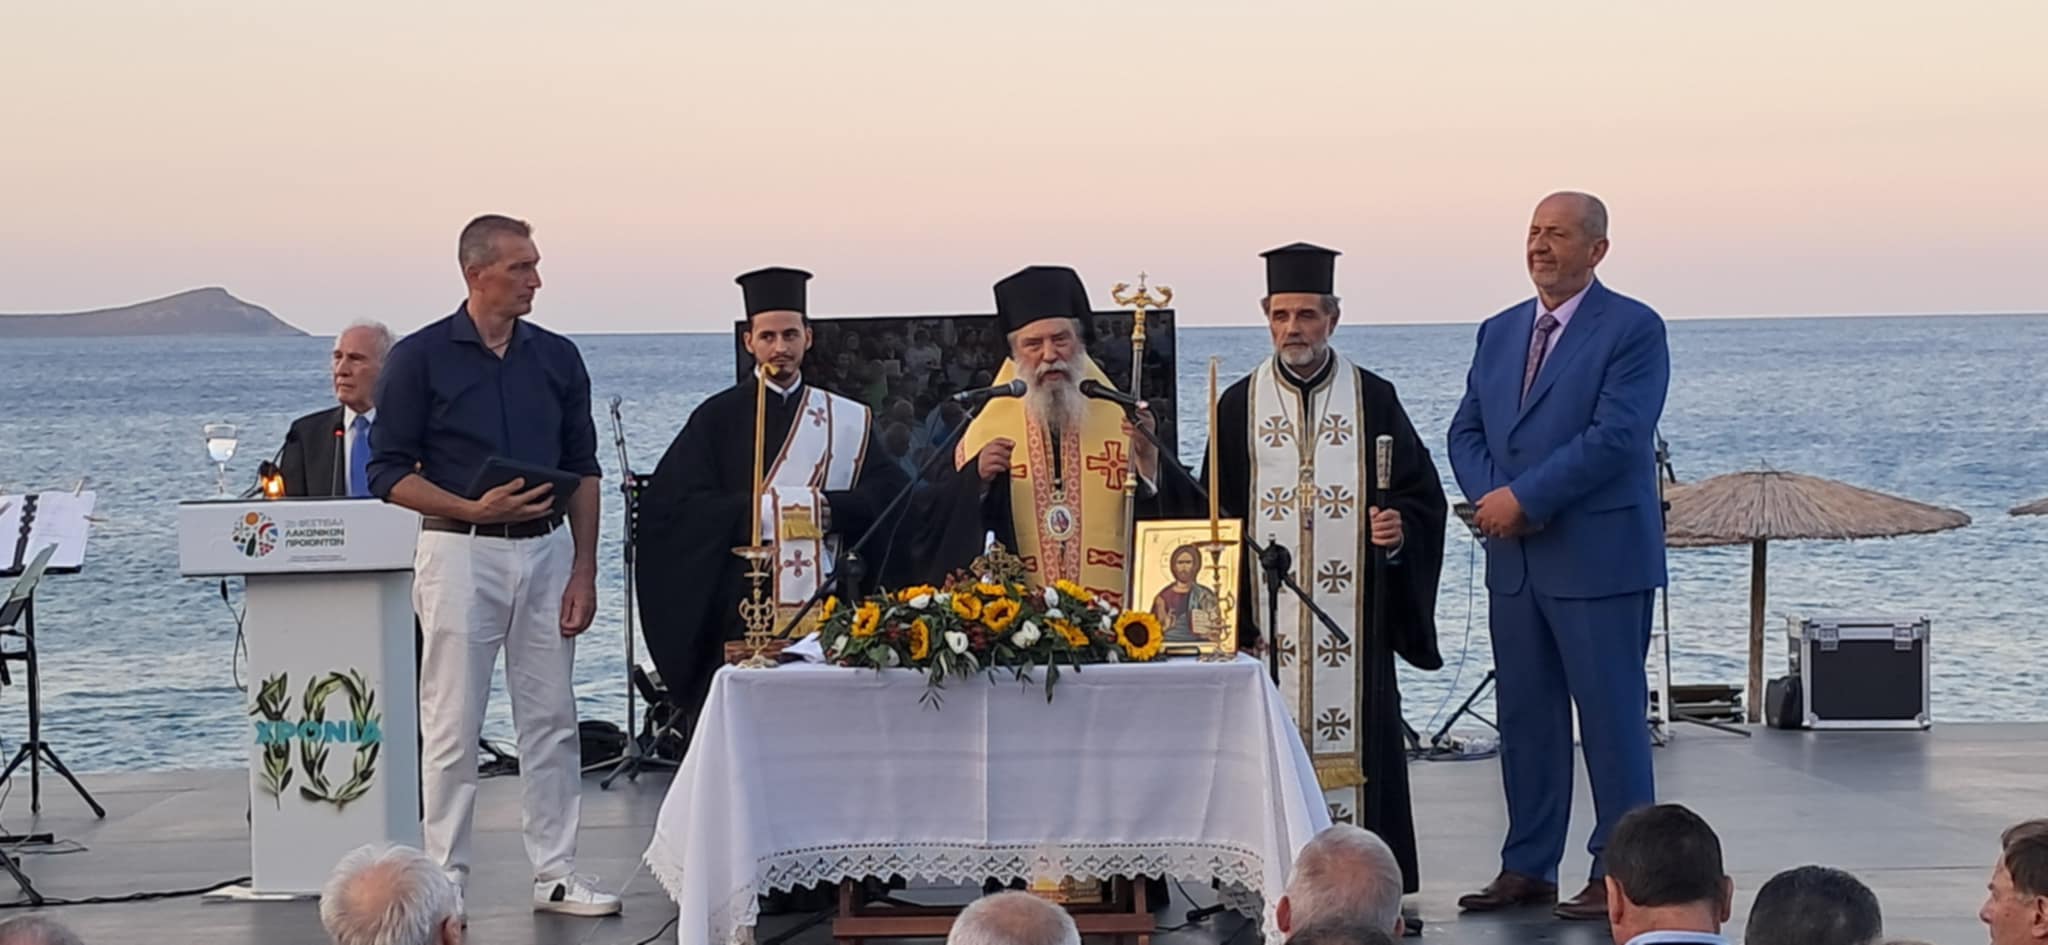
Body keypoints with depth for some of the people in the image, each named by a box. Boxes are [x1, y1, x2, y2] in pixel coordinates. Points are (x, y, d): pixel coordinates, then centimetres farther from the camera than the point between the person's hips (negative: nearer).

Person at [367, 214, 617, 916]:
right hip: (459, 550, -4)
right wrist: (474, 509, -17)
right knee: (453, 726, -1)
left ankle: (555, 872, 12)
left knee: (551, 719, 6)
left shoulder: (557, 357, 9)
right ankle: (444, 878, 6)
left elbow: (582, 469, 12)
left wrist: (583, 569, 4)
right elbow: (390, 473, -4)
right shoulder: (421, 358, -3)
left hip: (546, 548, 4)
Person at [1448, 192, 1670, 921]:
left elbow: (1617, 437, -17)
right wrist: (1489, 498, -7)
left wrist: (1523, 498, -17)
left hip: (1598, 557, -7)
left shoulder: (1633, 329, -7)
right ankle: (1528, 867, 17)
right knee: (1524, 716, 10)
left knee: (1611, 717, -2)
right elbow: (1466, 432, 13)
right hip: (1514, 558, 7)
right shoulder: (1498, 333, 15)